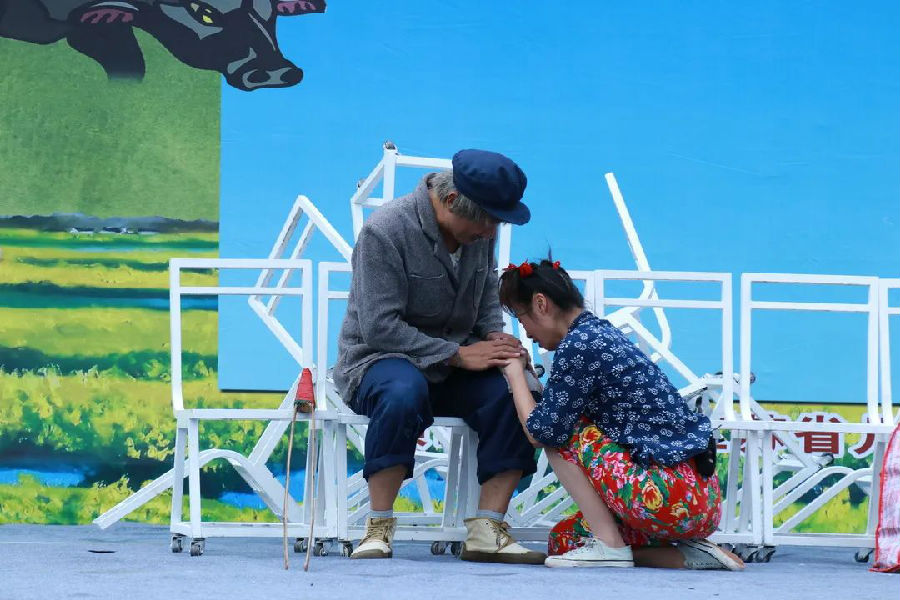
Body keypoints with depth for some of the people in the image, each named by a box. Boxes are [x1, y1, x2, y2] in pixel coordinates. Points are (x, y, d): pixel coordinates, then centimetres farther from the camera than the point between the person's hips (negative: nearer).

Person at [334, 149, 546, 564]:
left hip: (453, 367, 6)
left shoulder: (480, 232, 3)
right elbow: (380, 327, -21)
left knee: (515, 394, -24)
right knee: (404, 393, -41)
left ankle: (486, 530, -23)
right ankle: (378, 529, -30)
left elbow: (488, 301, 17)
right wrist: (458, 355, -24)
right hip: (380, 359, -6)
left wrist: (495, 336, -6)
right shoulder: (384, 232, -18)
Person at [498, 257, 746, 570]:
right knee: (563, 540, 17)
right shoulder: (604, 332, 17)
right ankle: (684, 555, 5)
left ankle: (610, 547, -6)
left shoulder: (577, 344, -13)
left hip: (671, 495, -10)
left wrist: (515, 374, 2)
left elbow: (541, 432, -9)